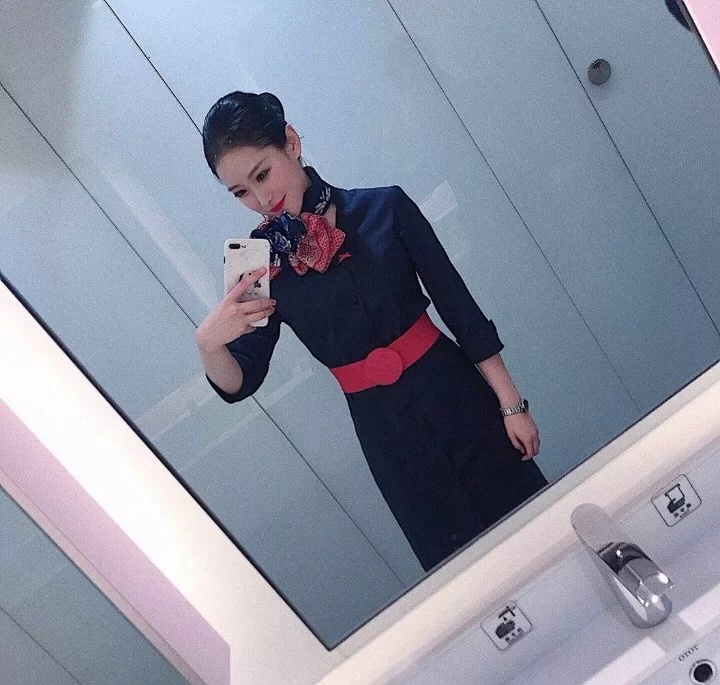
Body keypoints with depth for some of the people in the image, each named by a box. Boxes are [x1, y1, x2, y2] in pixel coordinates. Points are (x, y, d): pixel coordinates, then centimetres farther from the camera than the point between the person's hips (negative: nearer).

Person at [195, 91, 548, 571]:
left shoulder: (385, 208, -7)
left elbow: (459, 307, -3)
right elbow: (240, 382, -3)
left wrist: (511, 404, -4)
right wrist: (208, 342, -25)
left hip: (456, 395, 0)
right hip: (384, 432, 0)